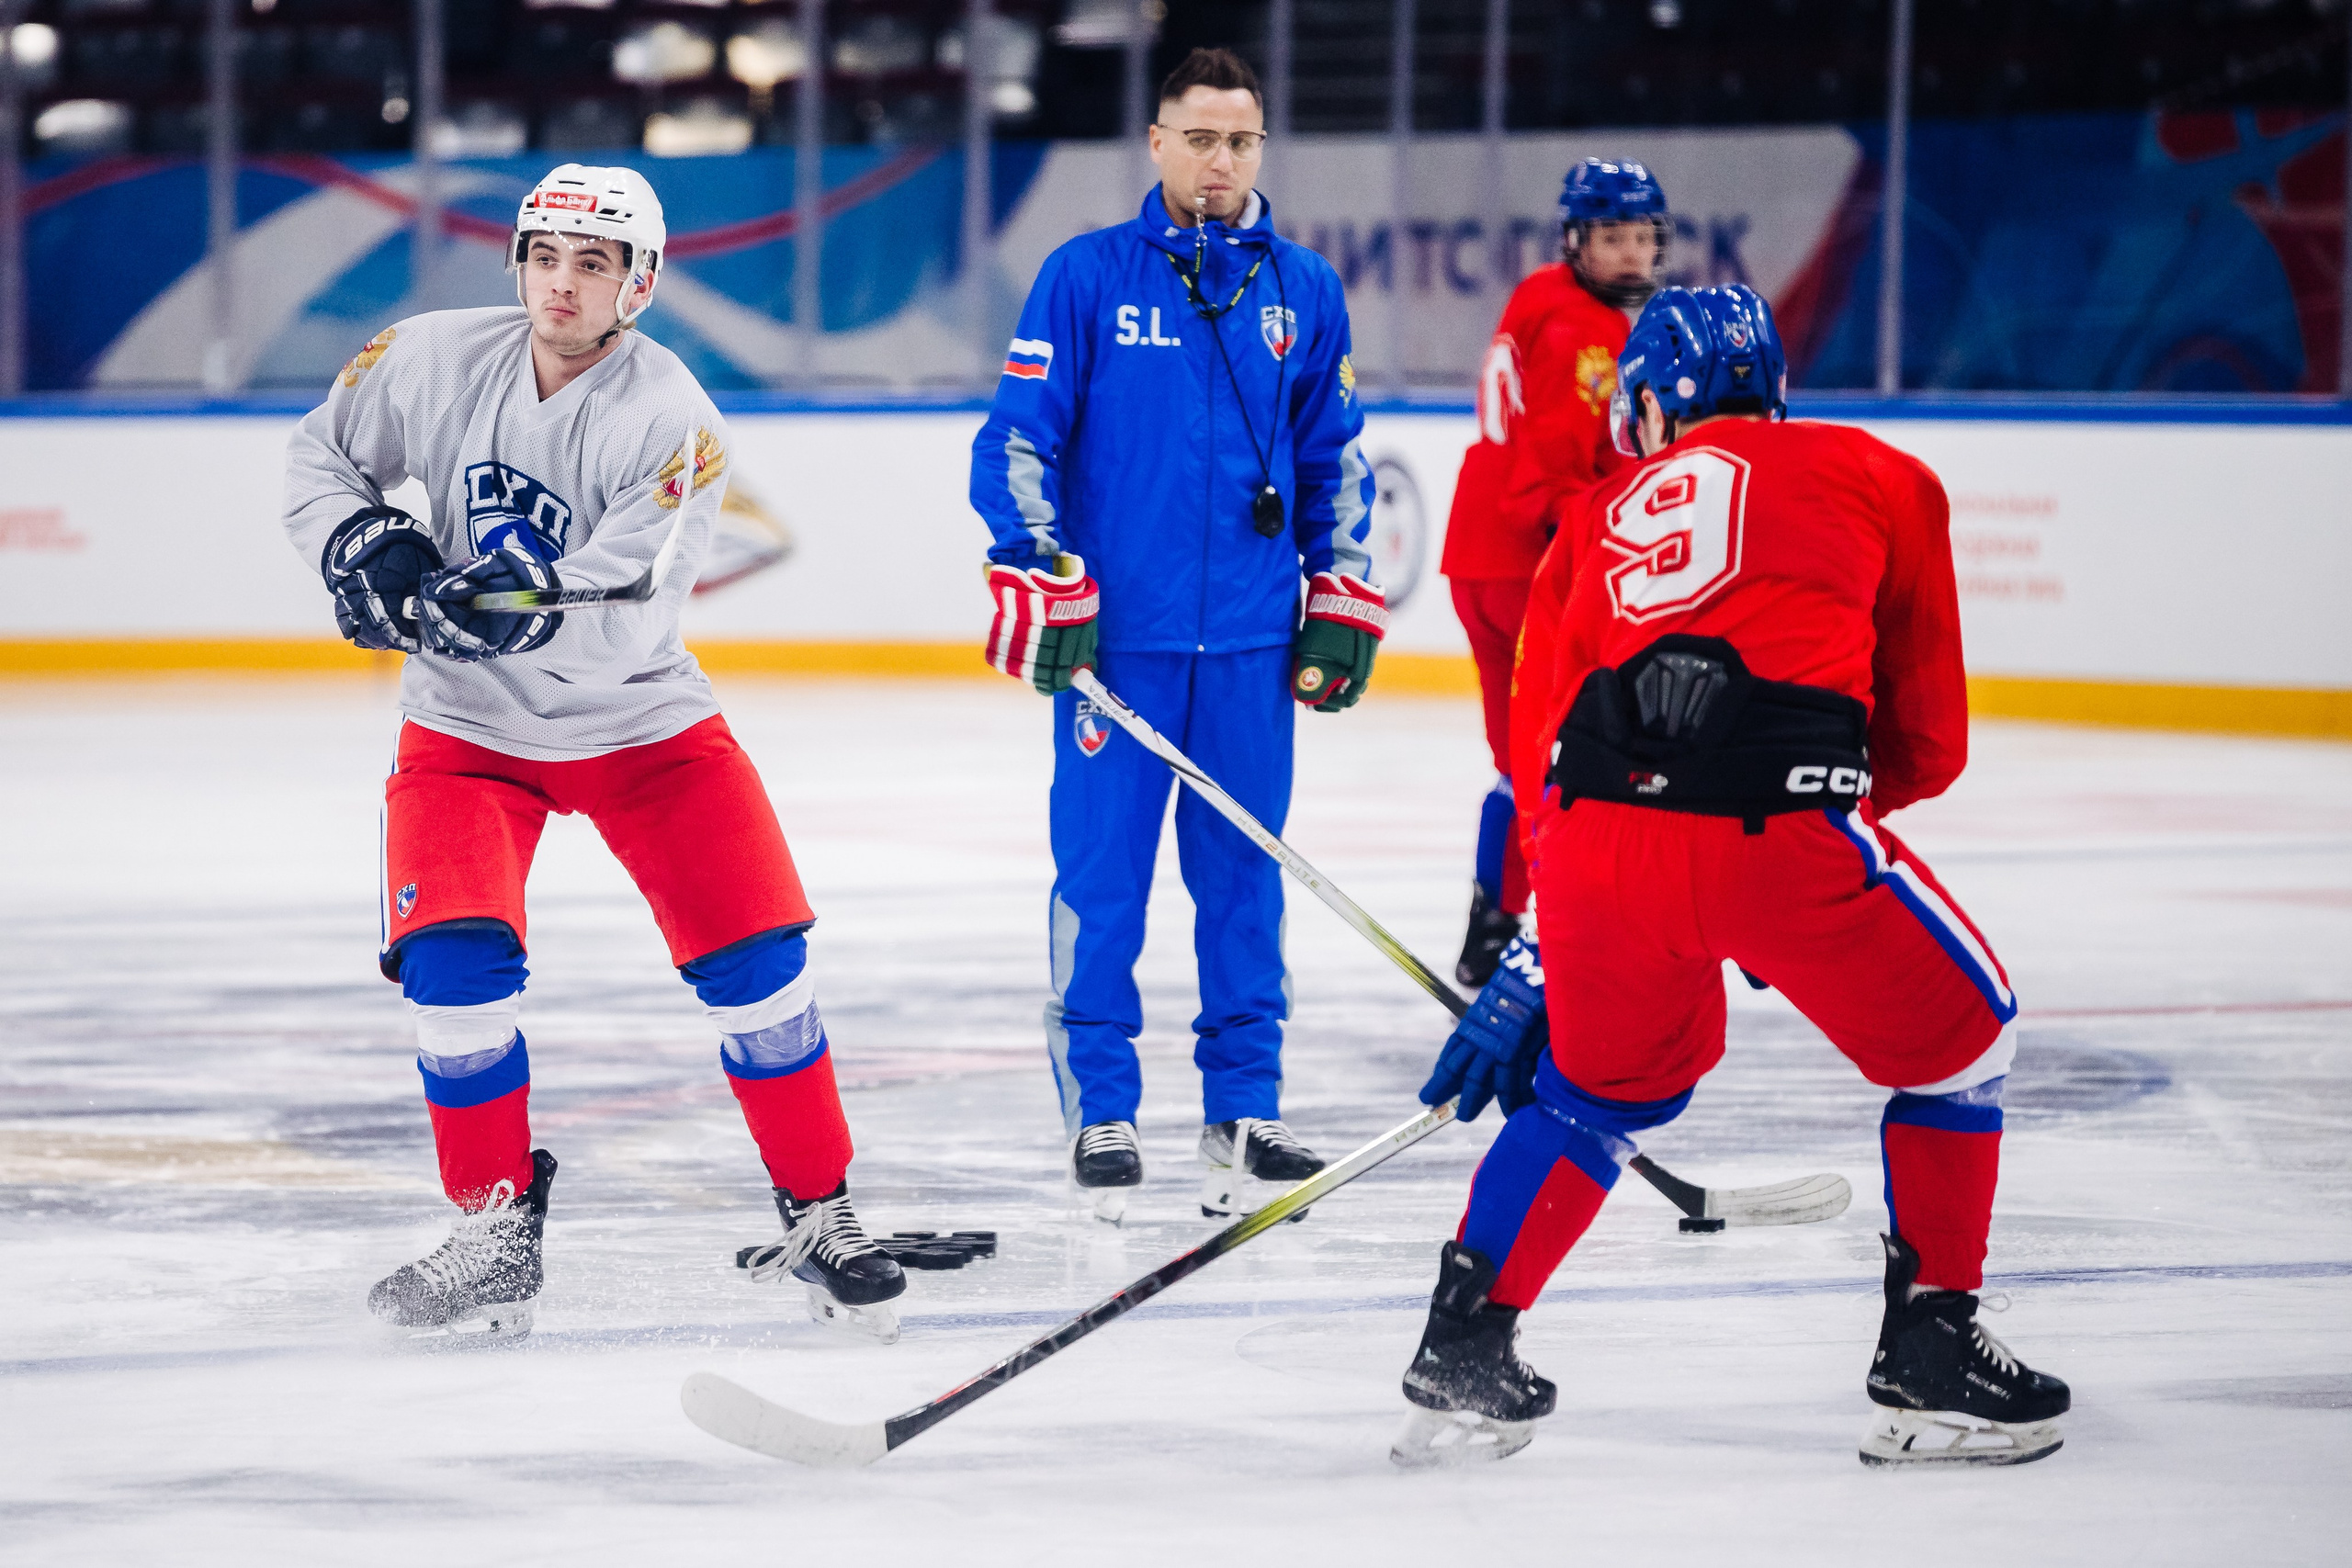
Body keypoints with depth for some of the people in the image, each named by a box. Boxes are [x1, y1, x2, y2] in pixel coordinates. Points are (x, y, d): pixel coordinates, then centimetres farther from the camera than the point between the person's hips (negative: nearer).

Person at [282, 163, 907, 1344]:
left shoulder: (672, 423, -21)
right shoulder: (435, 361, -11)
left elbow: (626, 622, -29)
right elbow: (322, 454, 5)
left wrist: (532, 609, -47)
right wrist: (359, 539, -15)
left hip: (637, 722, -2)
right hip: (466, 726, 2)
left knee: (755, 957, -9)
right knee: (453, 959, -17)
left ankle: (820, 1214, 9)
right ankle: (497, 1229, 0)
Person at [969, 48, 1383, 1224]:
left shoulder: (1302, 291, 9)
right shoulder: (1085, 278, -1)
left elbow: (1335, 457, 16)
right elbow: (1018, 438, -1)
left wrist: (1342, 606, 11)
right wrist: (1041, 583, -10)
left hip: (1250, 640, 3)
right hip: (1115, 634, -3)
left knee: (1242, 873, 6)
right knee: (1101, 872, -1)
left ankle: (1243, 1109, 14)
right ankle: (1099, 1113, 6)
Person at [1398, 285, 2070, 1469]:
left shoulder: (1606, 516, 28)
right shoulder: (1880, 481, 20)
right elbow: (1927, 737, 20)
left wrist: (1531, 970, 34)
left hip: (1598, 836, 4)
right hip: (1779, 822, -3)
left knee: (1602, 1080, 31)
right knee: (1957, 1037, 21)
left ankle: (1463, 1348, 25)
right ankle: (1930, 1360, 19)